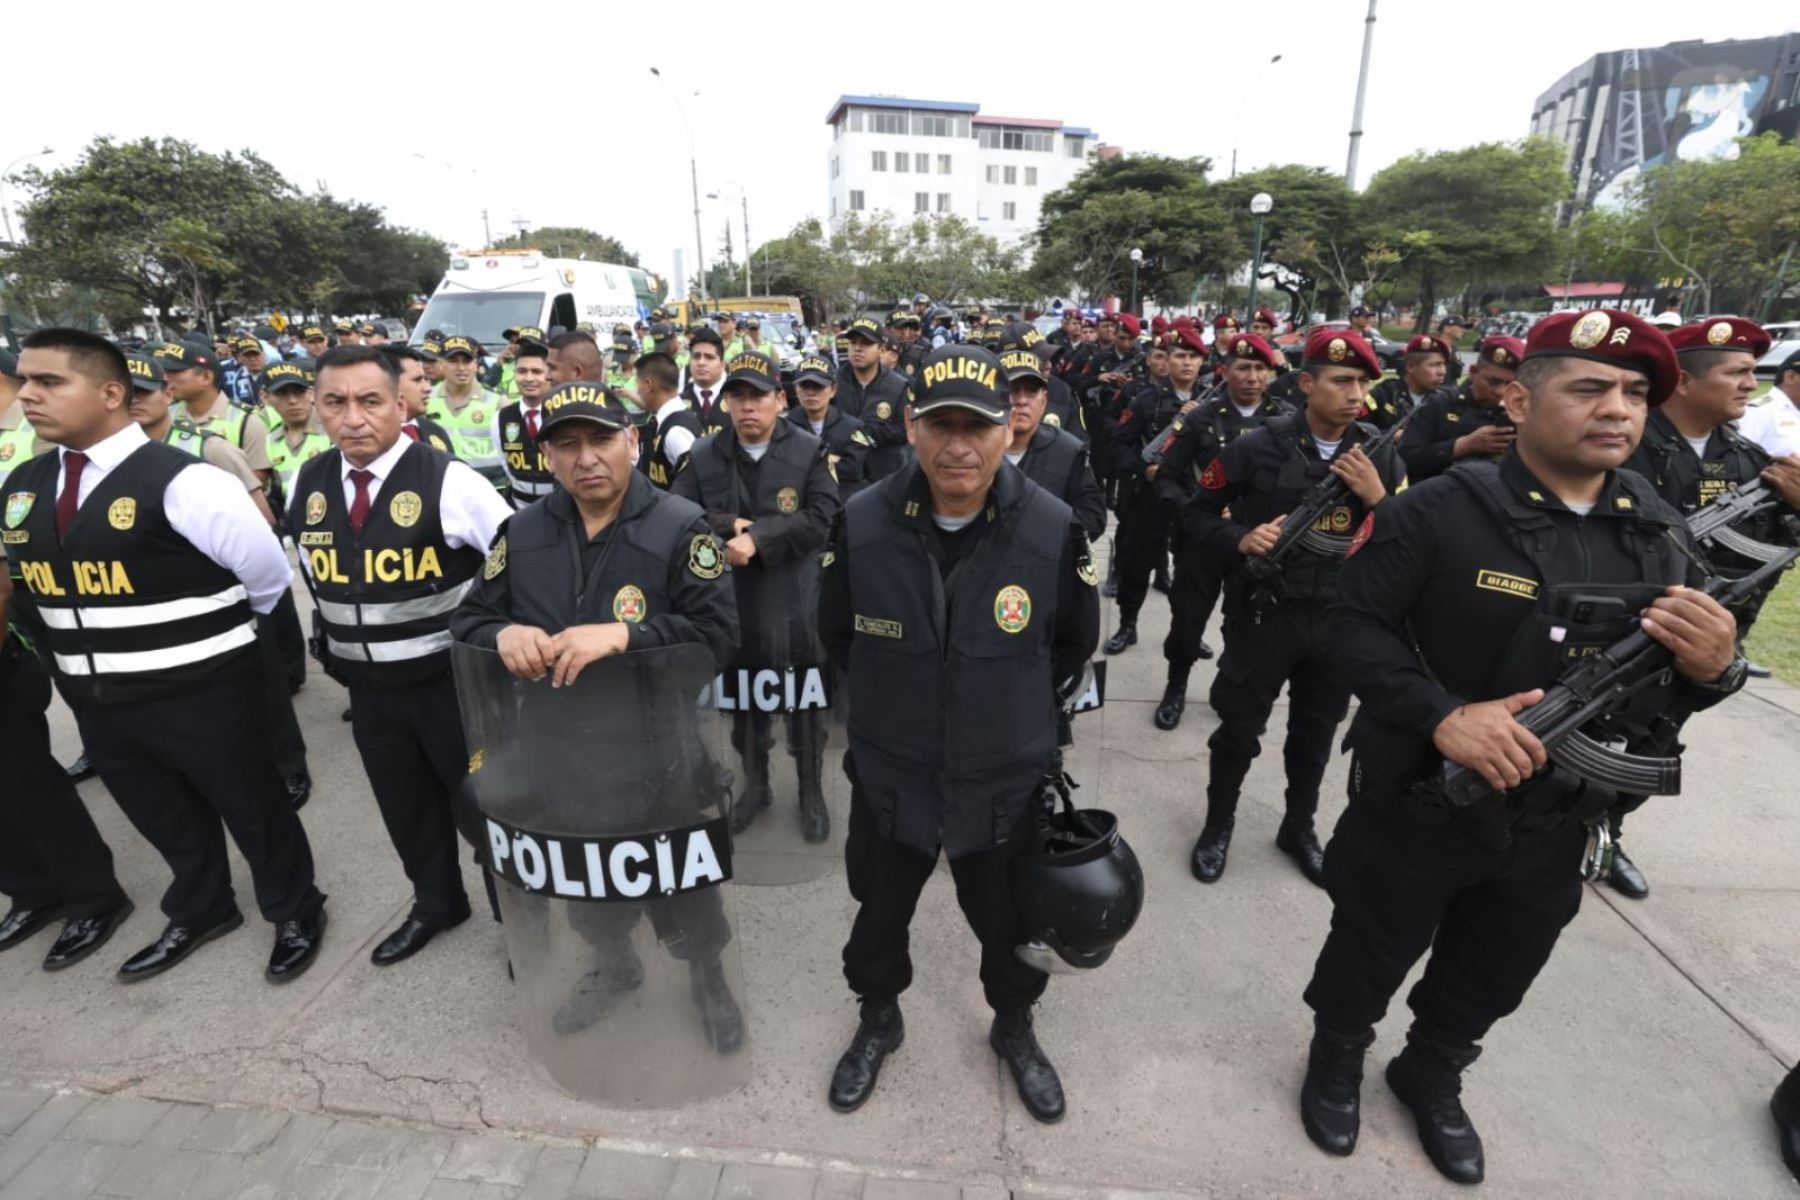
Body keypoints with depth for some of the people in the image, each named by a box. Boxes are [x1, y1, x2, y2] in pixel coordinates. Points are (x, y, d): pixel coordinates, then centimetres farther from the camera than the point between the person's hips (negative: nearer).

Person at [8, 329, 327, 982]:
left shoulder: (181, 481, -19)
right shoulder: (22, 487, 5)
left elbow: (269, 577, -11)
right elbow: (38, 579, 20)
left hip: (202, 694, -6)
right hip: (97, 701, 7)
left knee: (251, 809, 11)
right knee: (165, 819, 24)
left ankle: (295, 912, 34)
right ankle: (200, 910, 48)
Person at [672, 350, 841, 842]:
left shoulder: (809, 451, -5)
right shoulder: (703, 455, 3)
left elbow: (821, 519, -16)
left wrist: (758, 538, -23)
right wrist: (728, 525, -20)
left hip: (795, 598, -3)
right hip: (730, 599, 3)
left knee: (805, 699, 10)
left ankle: (812, 790, 30)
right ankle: (755, 782, 39)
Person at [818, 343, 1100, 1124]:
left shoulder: (1053, 529, -18)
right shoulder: (861, 523, -16)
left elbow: (1075, 645, 1)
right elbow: (837, 635, 3)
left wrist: (1025, 714, 8)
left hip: (1006, 780, 0)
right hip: (889, 774, 1)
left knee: (1007, 922, 23)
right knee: (878, 913, 23)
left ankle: (1014, 1026, 54)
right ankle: (877, 1018, 54)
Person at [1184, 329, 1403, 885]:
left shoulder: (1381, 457, 1)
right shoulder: (1259, 446, -11)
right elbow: (1196, 514, -3)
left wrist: (1378, 498, -15)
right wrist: (1239, 540, -21)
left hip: (1340, 619, 4)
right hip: (1264, 614, -3)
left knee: (1316, 732, 18)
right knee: (1240, 728, 8)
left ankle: (1299, 828, 40)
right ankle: (1218, 823, 31)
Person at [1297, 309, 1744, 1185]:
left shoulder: (1661, 533, 1)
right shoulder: (1441, 510, -17)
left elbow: (1679, 680, 7)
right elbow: (1357, 623, -19)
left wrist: (1712, 667, -16)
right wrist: (1441, 715, -31)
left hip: (1553, 824, 6)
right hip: (1416, 805, -5)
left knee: (1491, 981, 26)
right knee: (1369, 958, 17)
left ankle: (1432, 1078, 54)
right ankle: (1335, 1061, 47)